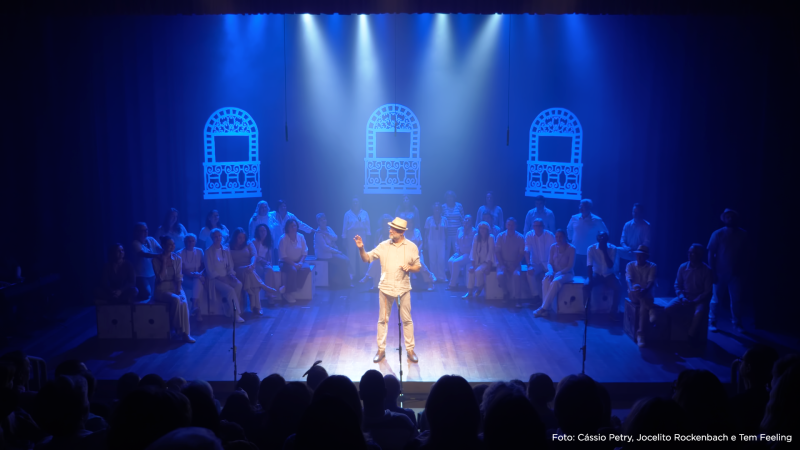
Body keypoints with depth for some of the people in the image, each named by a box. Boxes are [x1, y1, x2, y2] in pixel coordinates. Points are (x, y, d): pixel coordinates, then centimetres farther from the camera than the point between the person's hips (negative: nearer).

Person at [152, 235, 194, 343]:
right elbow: (161, 278, -13)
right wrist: (164, 263, -14)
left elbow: (179, 277, 3)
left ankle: (185, 332, -27)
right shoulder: (156, 260, -3)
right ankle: (178, 329, -21)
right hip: (162, 289, -3)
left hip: (175, 287, 3)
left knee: (184, 302, -29)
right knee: (176, 300, -33)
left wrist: (179, 289, -12)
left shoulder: (177, 258, 7)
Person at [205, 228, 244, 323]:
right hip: (215, 279, -4)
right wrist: (220, 277, -15)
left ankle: (231, 309, -17)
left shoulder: (226, 250, 13)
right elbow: (209, 270, -6)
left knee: (239, 284, -27)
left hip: (226, 277, 4)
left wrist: (231, 275, -5)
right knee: (230, 290, -31)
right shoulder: (209, 252, -1)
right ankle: (236, 314, -22)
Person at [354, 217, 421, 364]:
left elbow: (418, 267, 4)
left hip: (403, 289, -1)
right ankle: (381, 350, 18)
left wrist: (410, 267, -17)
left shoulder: (411, 247, -2)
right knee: (383, 320, 7)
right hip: (385, 288, 1)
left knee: (407, 320, 6)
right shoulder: (383, 246, -1)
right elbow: (367, 258, -1)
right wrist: (361, 248, -19)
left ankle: (410, 350, 18)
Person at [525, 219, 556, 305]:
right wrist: (529, 265, -26)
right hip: (536, 263, 1)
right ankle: (537, 297, -20)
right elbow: (527, 252, -12)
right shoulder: (529, 235, -7)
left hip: (548, 263, -1)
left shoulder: (550, 235, -10)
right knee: (530, 273, -29)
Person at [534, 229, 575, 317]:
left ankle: (544, 307, -35)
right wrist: (551, 271, -18)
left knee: (556, 281, -37)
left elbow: (570, 266, -12)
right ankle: (546, 307, -35)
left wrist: (559, 273, -24)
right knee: (545, 280, -32)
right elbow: (549, 263, 4)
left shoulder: (571, 248, -9)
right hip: (555, 272, 4)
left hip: (567, 273, -4)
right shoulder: (553, 247, 3)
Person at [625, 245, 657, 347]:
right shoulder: (630, 265, 5)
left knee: (644, 305, -35)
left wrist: (644, 290, -37)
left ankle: (640, 333, -37)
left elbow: (651, 282, -14)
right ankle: (652, 309, -37)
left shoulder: (652, 267, 1)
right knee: (636, 290, -36)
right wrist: (631, 288, -36)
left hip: (646, 294, -1)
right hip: (634, 295, 1)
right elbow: (628, 279, -12)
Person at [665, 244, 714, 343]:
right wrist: (682, 297, -12)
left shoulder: (707, 270, -8)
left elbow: (708, 291, -8)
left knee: (699, 313, -38)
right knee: (668, 309, -24)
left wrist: (694, 301, -19)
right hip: (684, 298, 4)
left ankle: (691, 335, -13)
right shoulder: (682, 267, 2)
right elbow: (677, 285, 8)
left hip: (700, 300, -4)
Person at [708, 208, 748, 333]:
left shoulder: (743, 234, 2)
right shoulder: (718, 234, -5)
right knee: (715, 299, 4)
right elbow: (711, 253, -5)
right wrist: (712, 271, -10)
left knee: (736, 299, 4)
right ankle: (711, 322, 15)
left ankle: (737, 324, 16)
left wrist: (744, 269, 2)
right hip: (720, 273, -2)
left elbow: (745, 253, 8)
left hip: (736, 273, 2)